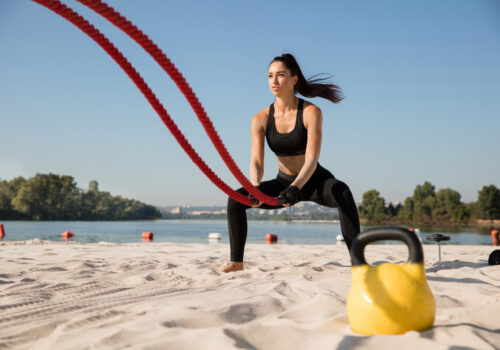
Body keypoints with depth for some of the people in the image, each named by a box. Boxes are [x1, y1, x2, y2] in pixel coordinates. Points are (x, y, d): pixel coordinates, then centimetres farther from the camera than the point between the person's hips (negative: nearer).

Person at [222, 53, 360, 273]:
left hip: (315, 182, -3)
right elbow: (256, 161, -19)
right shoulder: (261, 119, -10)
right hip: (285, 182, 4)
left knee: (341, 191, -36)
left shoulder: (311, 112, -19)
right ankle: (236, 261, -2)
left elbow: (311, 159, -29)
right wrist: (256, 187, -41)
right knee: (236, 198, -13)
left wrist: (296, 188, -47)